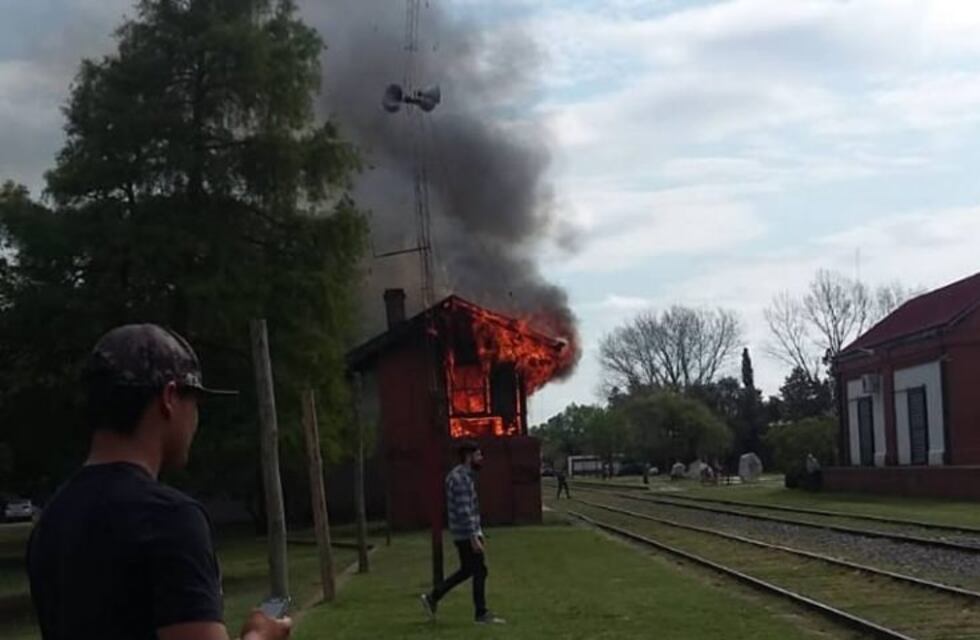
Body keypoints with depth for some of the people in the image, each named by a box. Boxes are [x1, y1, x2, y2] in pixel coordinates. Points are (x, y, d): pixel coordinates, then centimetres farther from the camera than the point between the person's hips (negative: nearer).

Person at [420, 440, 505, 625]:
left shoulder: (464, 476, 14)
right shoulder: (461, 478, -19)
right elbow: (464, 511, -23)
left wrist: (479, 533, 22)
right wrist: (474, 538, -24)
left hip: (467, 533, 10)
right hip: (466, 534, -10)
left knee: (466, 571, 16)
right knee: (479, 571, -1)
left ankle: (433, 598, 19)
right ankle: (482, 614, 8)